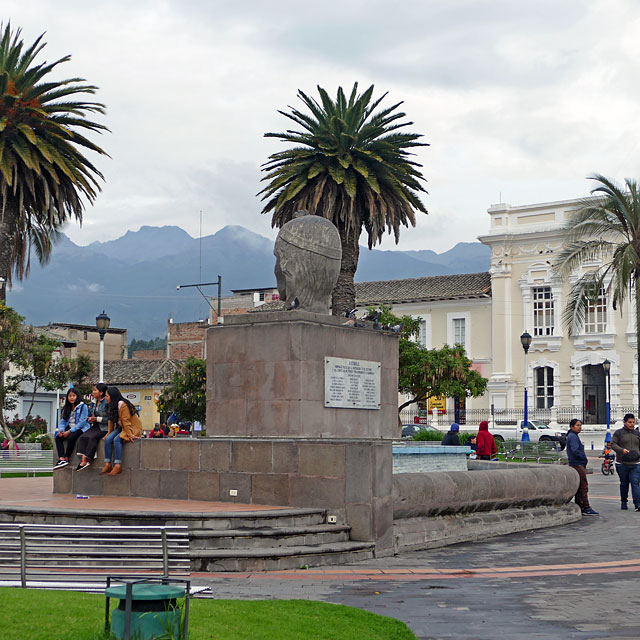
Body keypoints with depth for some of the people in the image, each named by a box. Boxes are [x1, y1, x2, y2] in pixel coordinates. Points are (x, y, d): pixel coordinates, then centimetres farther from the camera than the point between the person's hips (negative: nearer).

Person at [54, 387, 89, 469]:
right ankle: (61, 459, -29)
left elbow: (81, 422, -15)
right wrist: (61, 430, -12)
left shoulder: (83, 407, -8)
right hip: (69, 427, 6)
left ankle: (66, 459, -22)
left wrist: (69, 431, -20)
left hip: (81, 428, -6)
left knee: (71, 437, -33)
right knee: (58, 437, -19)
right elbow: (63, 420, 10)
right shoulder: (66, 408, 13)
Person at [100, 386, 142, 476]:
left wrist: (129, 435, -25)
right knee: (108, 439, -15)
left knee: (116, 439, -30)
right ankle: (107, 464, -19)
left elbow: (126, 421, -23)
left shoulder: (122, 404, -20)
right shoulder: (113, 406, 9)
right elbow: (111, 420, 11)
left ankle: (118, 465, -30)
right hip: (121, 427, 8)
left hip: (133, 428, -8)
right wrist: (109, 433, 4)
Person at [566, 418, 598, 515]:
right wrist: (584, 458, -12)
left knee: (579, 487, 12)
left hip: (579, 464, 11)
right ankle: (586, 508, -12)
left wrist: (583, 458, 11)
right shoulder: (573, 436, -13)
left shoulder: (574, 436, 20)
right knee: (583, 486, -11)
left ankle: (579, 507, 15)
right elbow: (575, 451, -23)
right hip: (578, 464, -11)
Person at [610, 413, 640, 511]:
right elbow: (613, 444, -4)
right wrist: (622, 450, -20)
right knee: (624, 483, 9)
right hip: (622, 463, -1)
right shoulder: (619, 433, 2)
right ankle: (623, 502, 24)